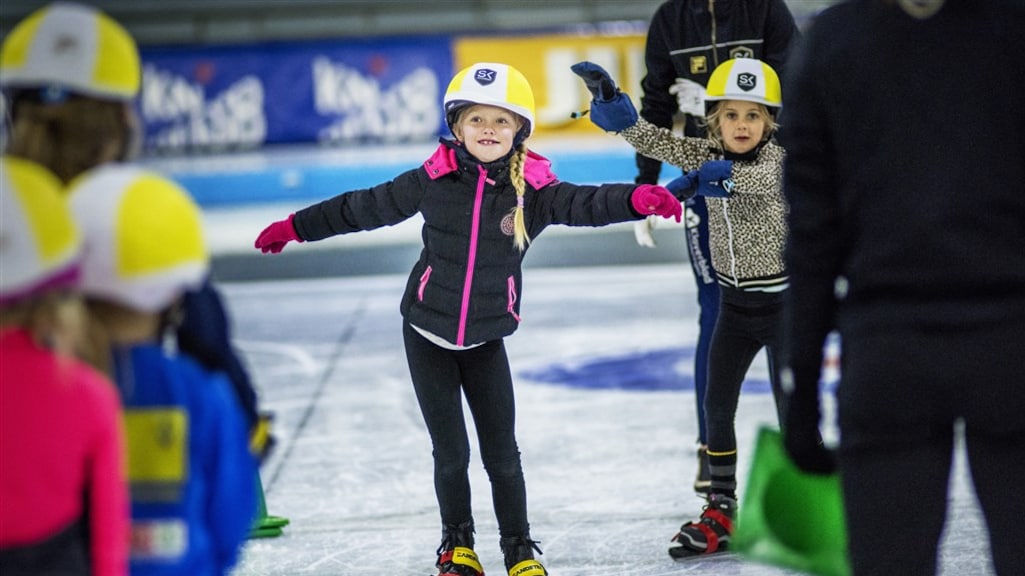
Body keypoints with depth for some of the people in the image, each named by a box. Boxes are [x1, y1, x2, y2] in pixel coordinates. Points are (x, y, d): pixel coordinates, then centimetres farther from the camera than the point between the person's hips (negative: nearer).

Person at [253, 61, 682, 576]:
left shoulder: (532, 189, -11)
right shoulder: (435, 180, -9)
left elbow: (584, 204, -27)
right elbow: (367, 207, 2)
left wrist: (637, 198, -47)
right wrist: (297, 227, 9)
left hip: (487, 339, 0)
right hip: (427, 333, 0)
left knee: (502, 451, 5)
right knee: (450, 451, 4)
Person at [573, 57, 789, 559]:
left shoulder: (776, 159, -13)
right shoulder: (708, 155, 0)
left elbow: (760, 178, -37)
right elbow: (658, 142, -13)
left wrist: (714, 178, -55)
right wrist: (613, 104, -29)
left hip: (782, 302, -6)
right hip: (735, 303, 6)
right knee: (717, 405, 7)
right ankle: (721, 510, 18)